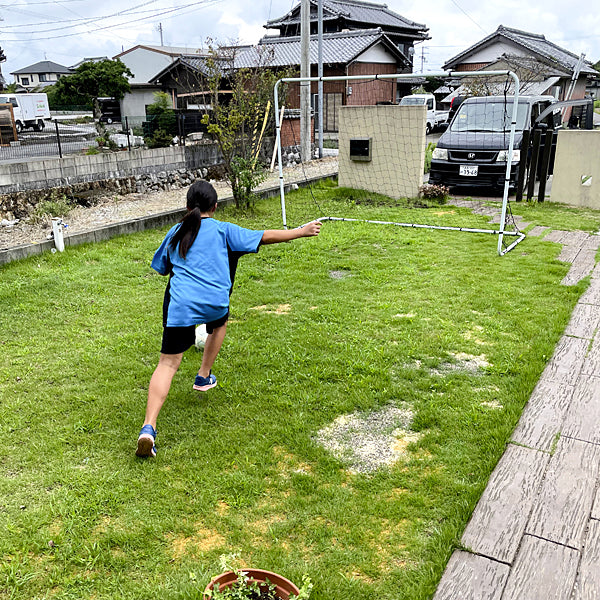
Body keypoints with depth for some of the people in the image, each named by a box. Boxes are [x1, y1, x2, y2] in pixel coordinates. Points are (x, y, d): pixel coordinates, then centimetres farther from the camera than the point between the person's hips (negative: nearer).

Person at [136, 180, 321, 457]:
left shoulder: (175, 232, 17)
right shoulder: (222, 230, 8)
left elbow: (162, 268, 27)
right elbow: (264, 237, 6)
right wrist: (301, 231, 14)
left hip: (180, 304, 1)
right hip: (214, 302, -1)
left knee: (168, 364, 0)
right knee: (219, 323, 36)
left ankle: (148, 428, -13)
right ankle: (204, 376, 43)